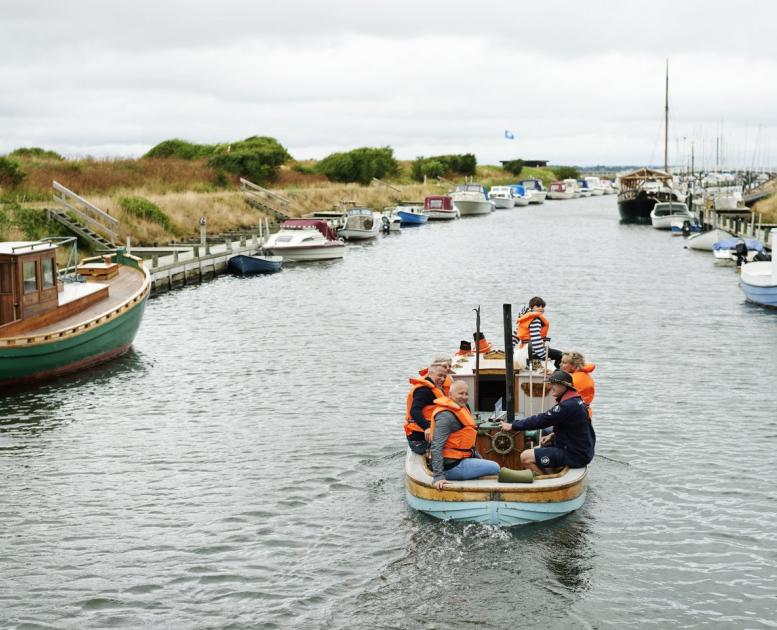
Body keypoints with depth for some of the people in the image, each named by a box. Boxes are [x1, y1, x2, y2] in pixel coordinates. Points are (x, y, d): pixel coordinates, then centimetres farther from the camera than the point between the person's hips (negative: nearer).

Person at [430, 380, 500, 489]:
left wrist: (479, 459, 22)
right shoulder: (446, 416, -18)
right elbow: (436, 447, -26)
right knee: (495, 468, -10)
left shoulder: (461, 410, 15)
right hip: (452, 466, -11)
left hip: (460, 460, 11)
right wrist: (438, 477, -32)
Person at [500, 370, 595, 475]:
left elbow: (541, 420, -20)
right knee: (535, 450, 20)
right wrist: (553, 435, 6)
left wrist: (513, 426, -11)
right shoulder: (575, 400, 8)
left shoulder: (568, 406, -23)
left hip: (576, 455, -10)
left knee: (526, 457, -14)